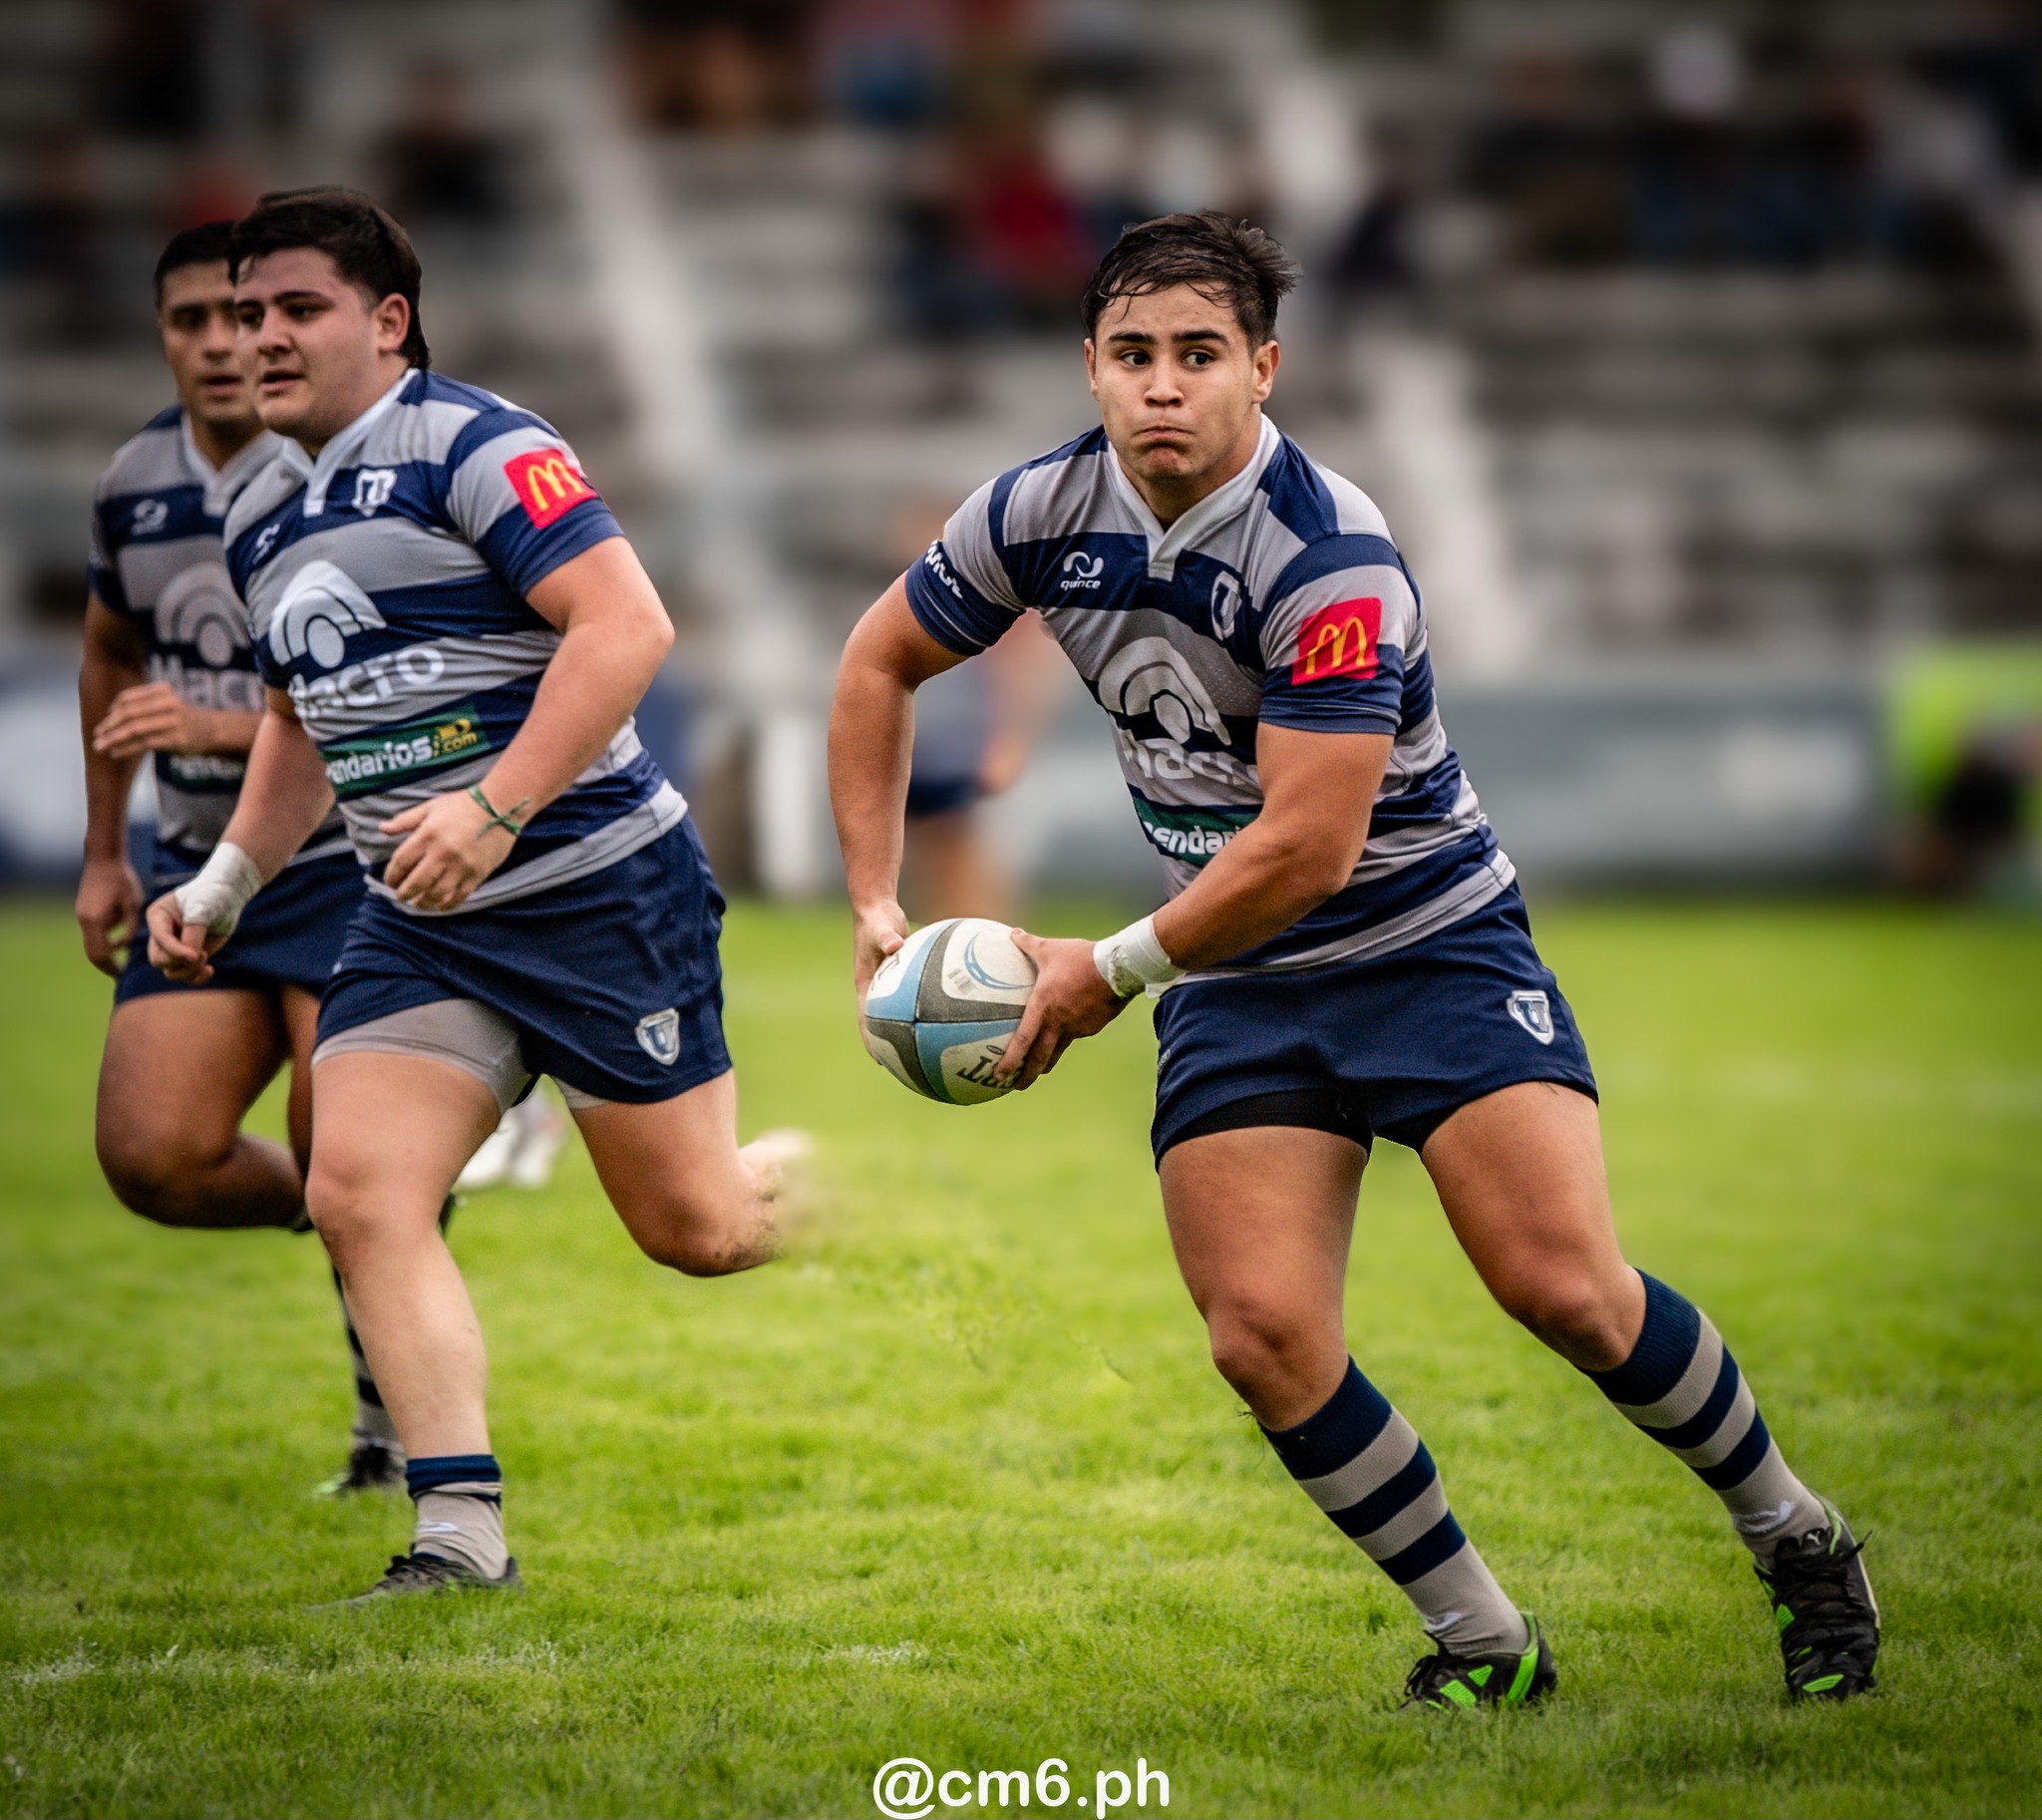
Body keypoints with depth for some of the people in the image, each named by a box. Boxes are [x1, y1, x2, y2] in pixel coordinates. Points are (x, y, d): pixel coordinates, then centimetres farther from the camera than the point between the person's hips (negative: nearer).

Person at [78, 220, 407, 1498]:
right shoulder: (133, 484, 5)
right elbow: (112, 652, 23)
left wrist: (222, 728, -31)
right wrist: (104, 853, 22)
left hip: (357, 867, -6)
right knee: (151, 1156, -8)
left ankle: (400, 1429, 10)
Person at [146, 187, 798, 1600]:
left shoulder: (471, 447, -12)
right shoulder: (262, 525, 13)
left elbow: (627, 625, -22)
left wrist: (494, 808, -28)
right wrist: (230, 881, 17)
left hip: (599, 887, -7)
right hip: (417, 926, 7)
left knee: (696, 1229, 0)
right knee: (358, 1192, -13)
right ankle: (462, 1536, -12)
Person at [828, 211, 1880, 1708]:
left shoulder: (1330, 558, -25)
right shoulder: (1042, 514, -5)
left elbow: (1306, 848, -27)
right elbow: (881, 664, 11)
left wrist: (1111, 972, -18)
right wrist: (877, 901, 5)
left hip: (1430, 948, -5)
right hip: (1235, 989, 5)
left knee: (1566, 1289, -17)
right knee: (1264, 1340, -12)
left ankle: (1793, 1533, 9)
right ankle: (1481, 1642, 5)